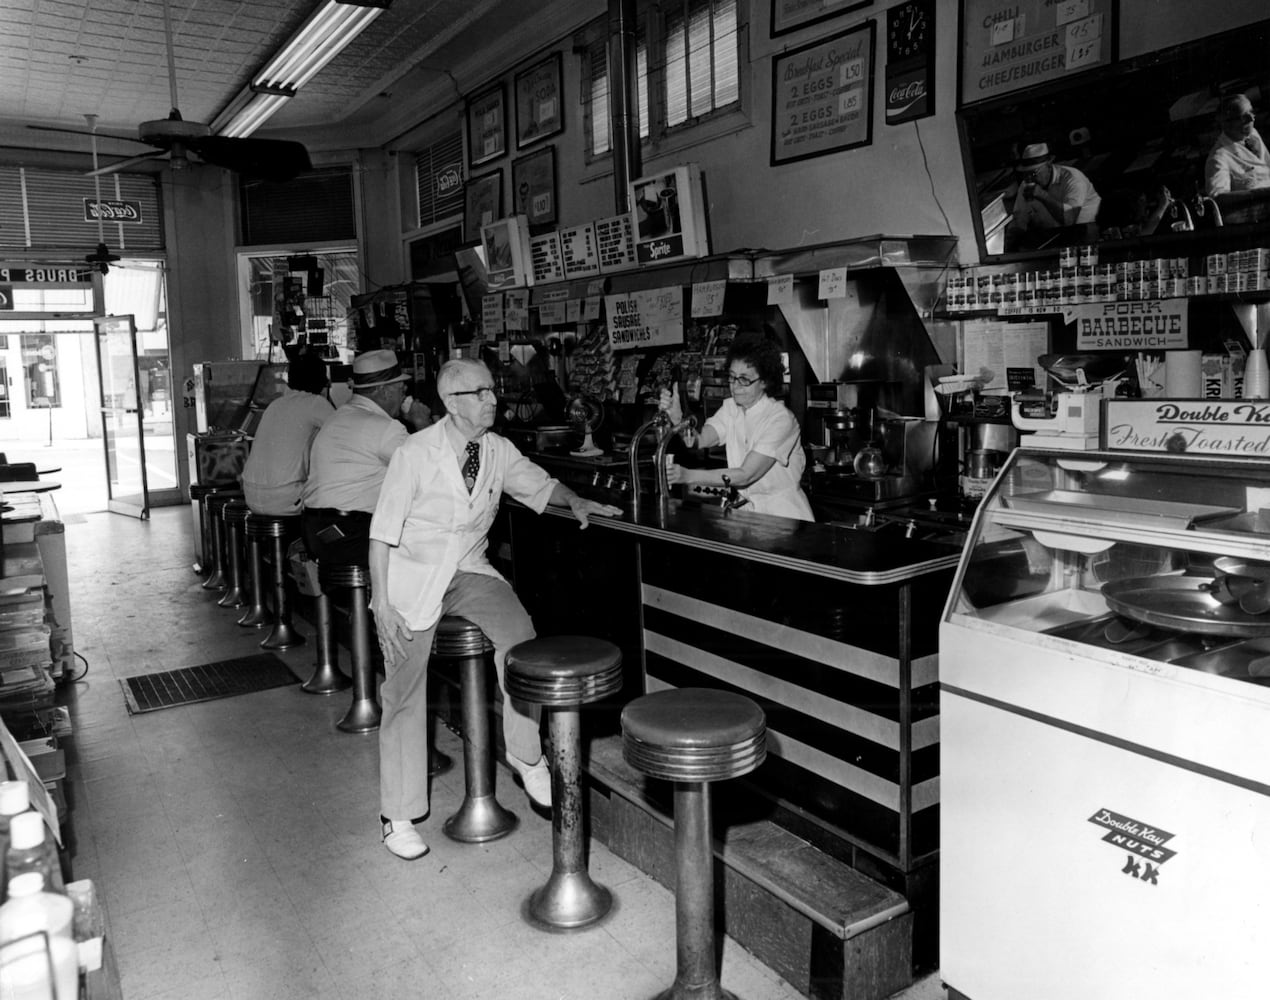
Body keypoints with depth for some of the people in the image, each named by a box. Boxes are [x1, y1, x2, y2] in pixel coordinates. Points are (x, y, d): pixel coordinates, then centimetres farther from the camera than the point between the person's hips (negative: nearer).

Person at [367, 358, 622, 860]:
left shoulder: (498, 450, -2)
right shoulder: (415, 455, -15)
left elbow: (540, 484, 15)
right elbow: (383, 532, -13)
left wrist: (575, 501, -4)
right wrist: (382, 601, -17)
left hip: (469, 573, 3)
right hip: (412, 575, -3)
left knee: (519, 632, -24)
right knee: (405, 695, 0)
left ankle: (525, 752, -4)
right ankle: (399, 817, 14)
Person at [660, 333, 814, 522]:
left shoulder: (780, 419, -17)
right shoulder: (731, 408, 5)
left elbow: (745, 475, -23)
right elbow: (699, 441, -11)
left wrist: (688, 475, -30)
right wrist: (676, 417, -31)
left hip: (784, 516, -6)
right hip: (749, 509, 6)